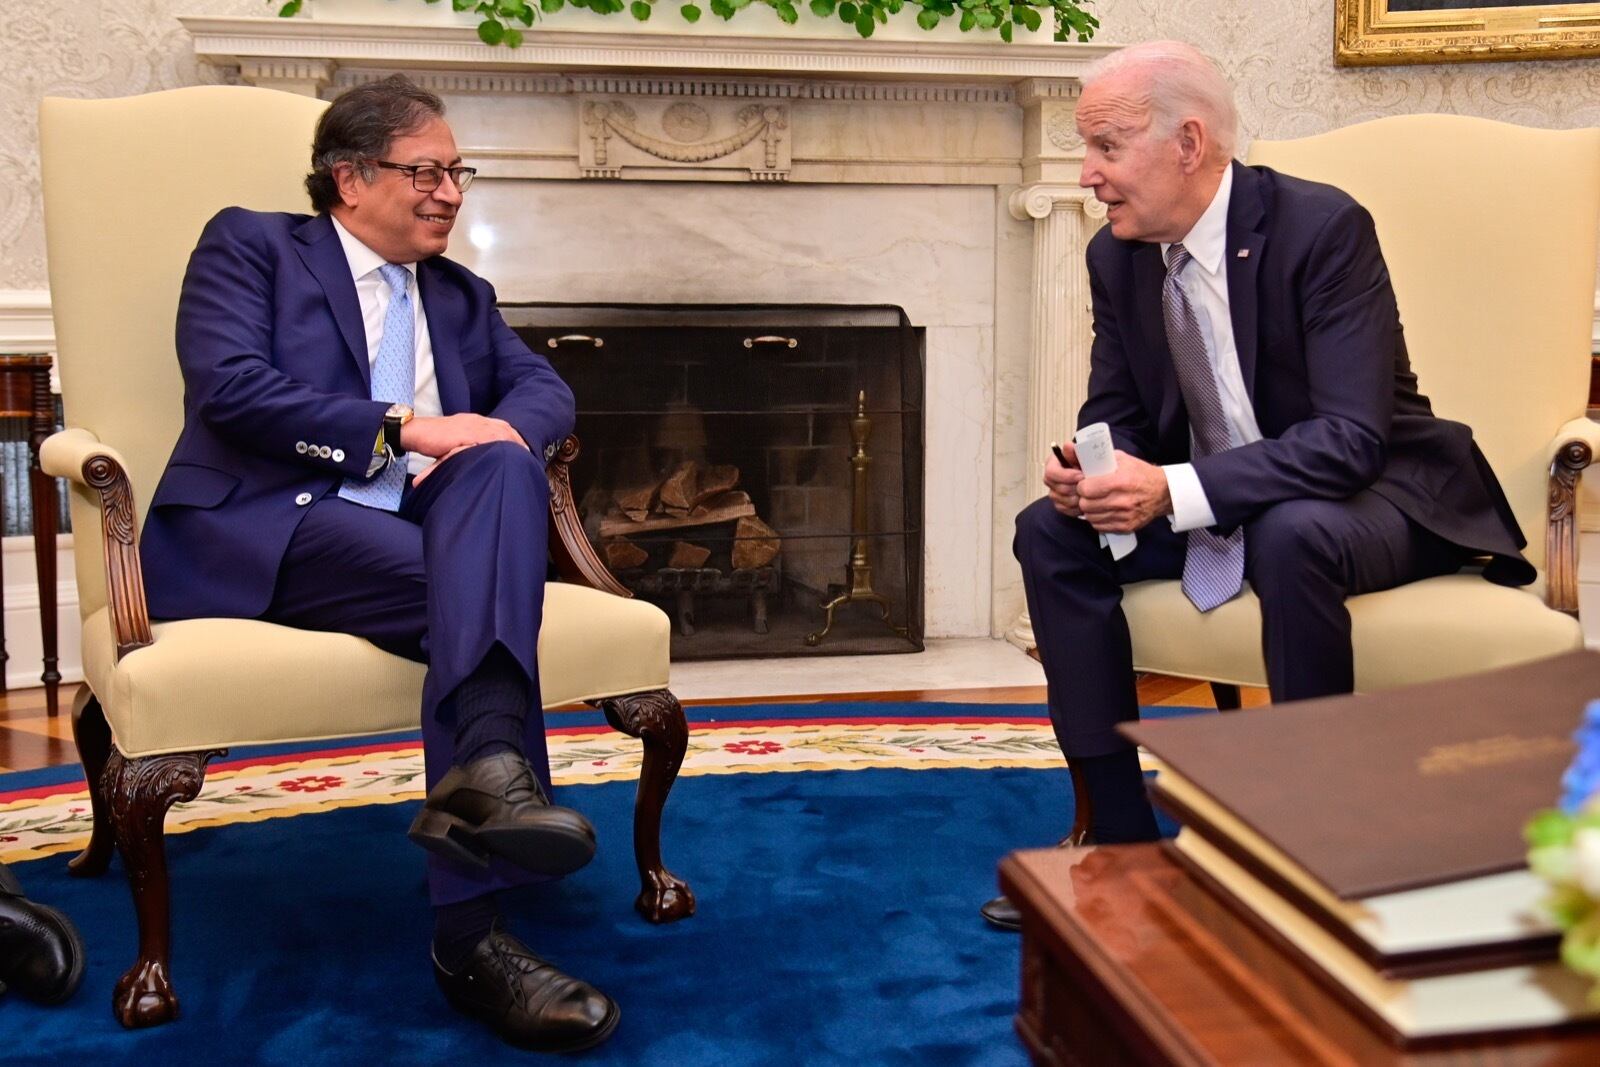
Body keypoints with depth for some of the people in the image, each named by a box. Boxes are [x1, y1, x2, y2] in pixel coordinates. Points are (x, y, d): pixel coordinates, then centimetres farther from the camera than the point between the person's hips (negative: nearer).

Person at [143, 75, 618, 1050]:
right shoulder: (249, 246, 9)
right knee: (478, 597, -30)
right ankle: (470, 931, -35)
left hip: (406, 532, 5)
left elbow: (544, 387, 14)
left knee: (507, 468, -29)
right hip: (257, 529, -5)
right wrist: (403, 427, -14)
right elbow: (228, 388, -8)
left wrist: (496, 438, -10)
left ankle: (487, 765, -46)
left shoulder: (461, 295, 27)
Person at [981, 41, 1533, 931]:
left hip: (1364, 498, -7)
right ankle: (1120, 831, -6)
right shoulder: (1117, 255, -2)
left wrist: (1176, 490, -36)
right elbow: (1115, 413, 8)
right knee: (1050, 532, -10)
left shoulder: (1322, 227, -22)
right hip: (1205, 499, 7)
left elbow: (1352, 440, -29)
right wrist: (1089, 471, -17)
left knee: (1290, 535, -38)